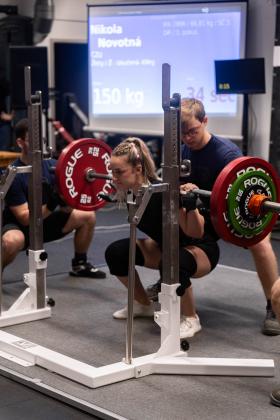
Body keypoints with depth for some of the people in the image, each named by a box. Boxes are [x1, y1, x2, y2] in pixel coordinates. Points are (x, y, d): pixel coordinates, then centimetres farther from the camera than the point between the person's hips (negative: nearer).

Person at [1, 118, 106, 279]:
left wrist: (65, 200, -29)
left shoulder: (52, 165, -8)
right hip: (19, 227, -6)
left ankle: (80, 264, 15)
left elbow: (68, 209, -7)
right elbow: (25, 218, -26)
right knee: (13, 240, -41)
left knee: (88, 216, -3)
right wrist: (50, 205, -39)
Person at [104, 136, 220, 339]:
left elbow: (195, 233, -28)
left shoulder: (164, 194, -34)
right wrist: (116, 190, 8)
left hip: (201, 250, -7)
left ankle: (191, 319, -13)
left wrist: (190, 203, -43)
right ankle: (144, 305, 14)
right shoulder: (132, 191, -13)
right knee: (116, 253, -8)